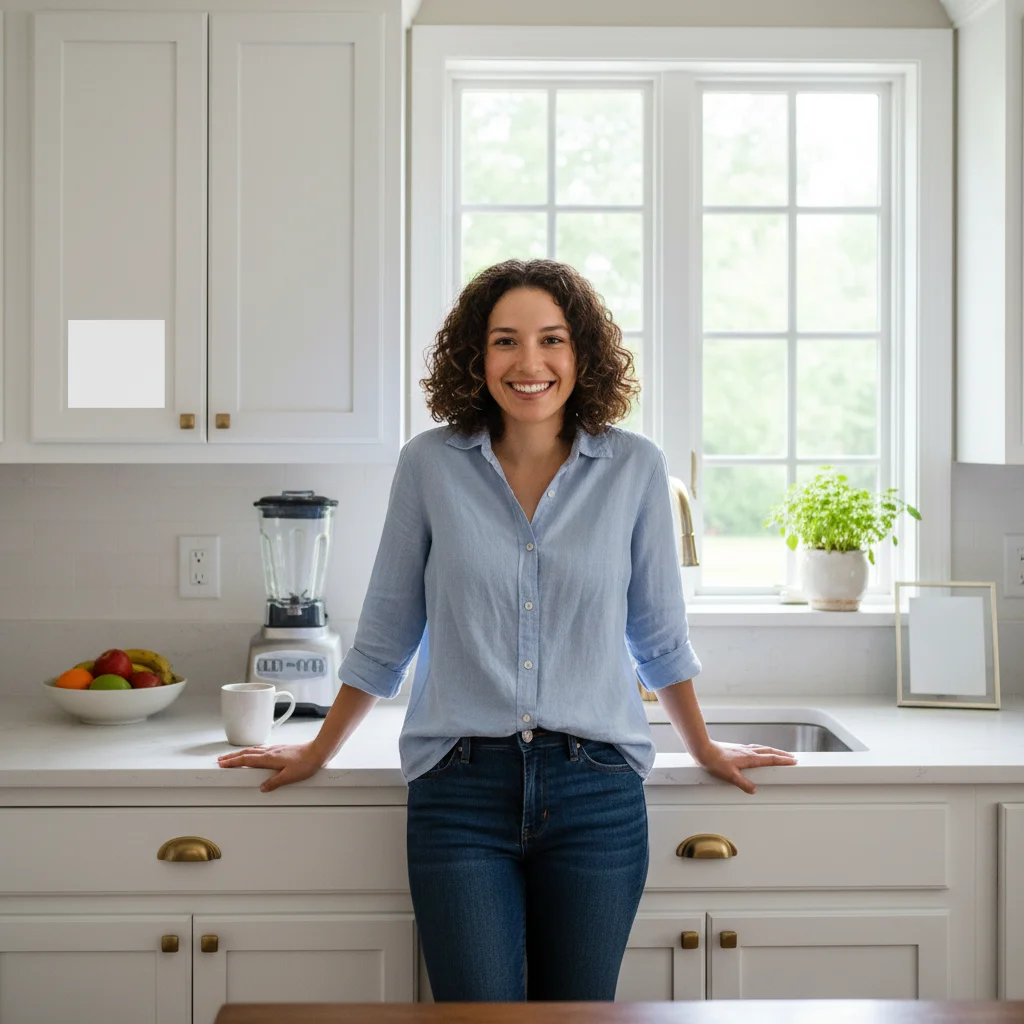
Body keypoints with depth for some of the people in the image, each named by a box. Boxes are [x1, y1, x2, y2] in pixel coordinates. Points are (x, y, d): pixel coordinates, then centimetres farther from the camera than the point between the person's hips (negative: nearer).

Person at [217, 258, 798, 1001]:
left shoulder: (634, 468, 1)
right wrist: (317, 752, 17)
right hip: (461, 790, 0)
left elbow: (659, 630, 14)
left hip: (595, 793, 1)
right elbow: (386, 632, 11)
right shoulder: (430, 465, 0)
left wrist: (704, 748, 22)